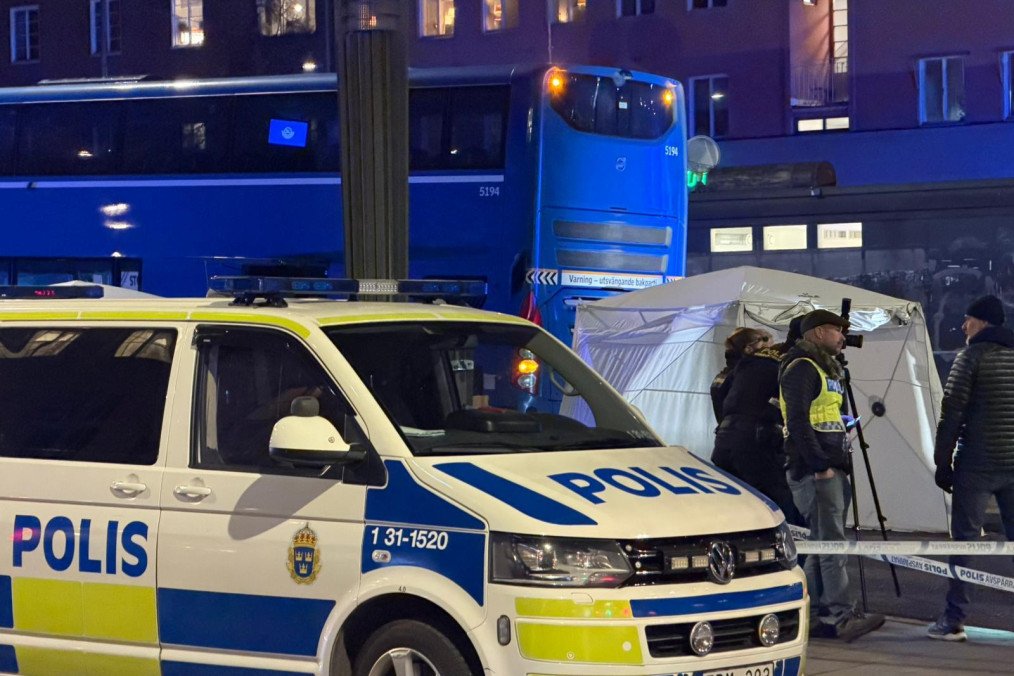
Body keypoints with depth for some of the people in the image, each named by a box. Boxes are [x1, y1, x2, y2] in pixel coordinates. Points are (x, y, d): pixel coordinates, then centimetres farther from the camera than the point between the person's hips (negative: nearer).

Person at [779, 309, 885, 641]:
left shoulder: (825, 368, 24)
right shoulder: (802, 367, -9)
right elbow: (797, 420, -18)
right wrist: (820, 464, -21)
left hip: (829, 468, 10)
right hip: (815, 469, -10)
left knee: (823, 543, 9)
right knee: (831, 542, -12)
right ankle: (839, 616, -13)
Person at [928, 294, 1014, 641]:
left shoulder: (972, 356, -5)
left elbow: (951, 413, -9)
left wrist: (943, 462, -3)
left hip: (977, 465, -5)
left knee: (964, 539, 0)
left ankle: (953, 620, 0)